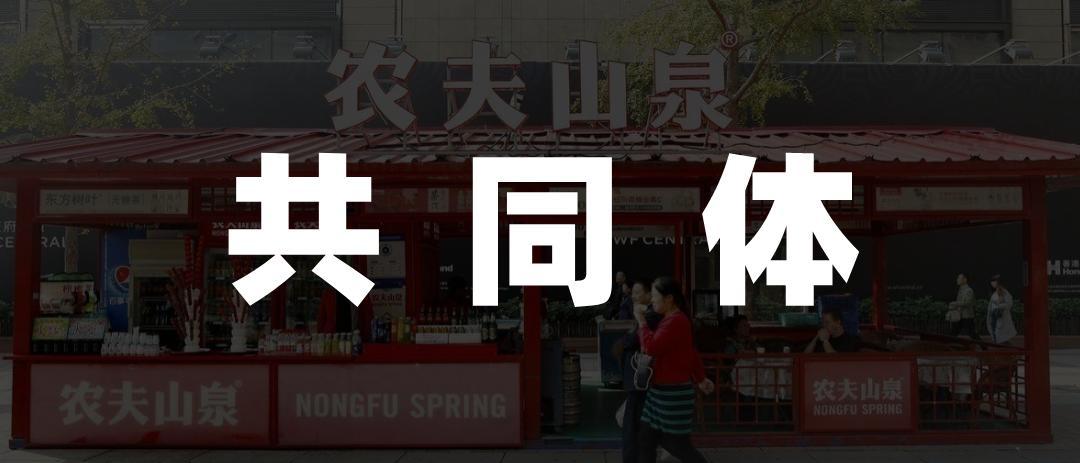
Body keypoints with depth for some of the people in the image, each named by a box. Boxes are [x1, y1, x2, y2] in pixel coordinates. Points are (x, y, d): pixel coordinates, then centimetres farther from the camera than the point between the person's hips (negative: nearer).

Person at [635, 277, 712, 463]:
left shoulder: (675, 322, -20)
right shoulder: (670, 320, 14)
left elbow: (651, 348, -27)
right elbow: (691, 353, 22)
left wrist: (642, 322, -13)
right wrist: (700, 379, 30)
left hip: (674, 393, -10)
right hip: (661, 391, 10)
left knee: (676, 444, 0)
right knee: (645, 440, 10)